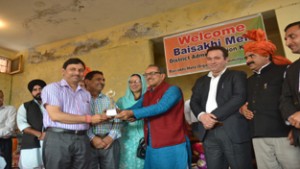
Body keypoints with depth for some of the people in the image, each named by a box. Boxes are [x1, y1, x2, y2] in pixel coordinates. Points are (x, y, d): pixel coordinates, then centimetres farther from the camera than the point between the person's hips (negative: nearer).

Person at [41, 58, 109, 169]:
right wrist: (89, 118, -11)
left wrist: (101, 118, -3)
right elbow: (55, 115, -14)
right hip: (58, 138, -5)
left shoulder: (86, 94, 16)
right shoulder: (52, 88, 0)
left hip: (82, 140, 5)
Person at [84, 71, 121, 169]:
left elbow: (117, 121, 8)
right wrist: (92, 138, -14)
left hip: (110, 142, 4)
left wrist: (111, 136, -6)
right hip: (88, 143, -3)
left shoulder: (109, 100, 15)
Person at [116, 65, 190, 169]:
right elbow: (135, 108, 7)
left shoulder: (172, 90, -10)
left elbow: (160, 108, -24)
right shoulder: (146, 95, 13)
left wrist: (132, 113, -27)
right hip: (153, 147, 7)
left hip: (173, 147, -6)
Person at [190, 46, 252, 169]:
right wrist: (202, 115, -11)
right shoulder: (201, 81, 20)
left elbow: (239, 97, -9)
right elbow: (194, 102, 11)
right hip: (209, 133, 4)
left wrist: (214, 115, -15)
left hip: (233, 131, -4)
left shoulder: (237, 76, 6)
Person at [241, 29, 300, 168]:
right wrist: (242, 109, 7)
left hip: (283, 133, -5)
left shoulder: (284, 71, 2)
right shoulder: (249, 81, 20)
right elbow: (247, 104, 28)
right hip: (258, 135, 5)